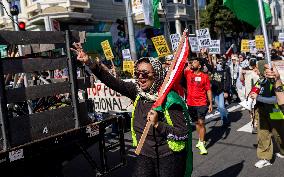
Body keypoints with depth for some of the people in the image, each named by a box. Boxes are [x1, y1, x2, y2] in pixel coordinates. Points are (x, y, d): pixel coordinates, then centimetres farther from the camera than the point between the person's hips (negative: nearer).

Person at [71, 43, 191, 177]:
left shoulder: (169, 99, -18)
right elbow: (114, 83, -11)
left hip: (169, 158, -4)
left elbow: (184, 133, -18)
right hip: (145, 156, 5)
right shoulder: (137, 92, -2)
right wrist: (89, 63, -19)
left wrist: (158, 124, -29)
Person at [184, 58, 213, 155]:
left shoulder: (205, 76, -4)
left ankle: (202, 144, 3)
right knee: (196, 122, 17)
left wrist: (210, 103, -4)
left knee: (201, 122, -7)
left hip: (201, 104, -3)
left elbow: (208, 90, -1)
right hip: (191, 103, 4)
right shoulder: (188, 73, 3)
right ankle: (200, 140, 34)